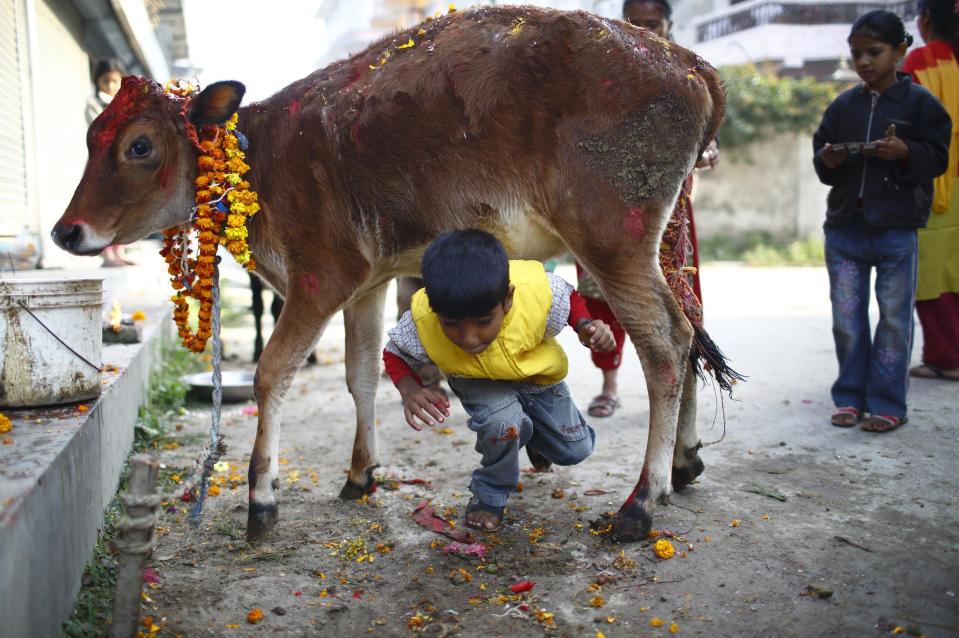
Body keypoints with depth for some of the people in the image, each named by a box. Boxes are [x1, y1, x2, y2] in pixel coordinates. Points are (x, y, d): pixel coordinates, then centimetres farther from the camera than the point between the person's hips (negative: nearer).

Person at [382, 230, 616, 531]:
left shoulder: (539, 291, -40)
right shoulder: (422, 321, -38)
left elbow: (571, 300, -15)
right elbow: (395, 354, -17)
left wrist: (585, 325, -36)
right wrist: (410, 391, -37)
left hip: (539, 374, 2)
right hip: (478, 382, -2)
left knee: (575, 450, 10)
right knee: (501, 421, -34)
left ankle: (528, 428, 47)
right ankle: (490, 495, 0)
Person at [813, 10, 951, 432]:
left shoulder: (919, 102, 0)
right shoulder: (842, 106, 10)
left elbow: (938, 157, -2)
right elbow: (821, 156, 14)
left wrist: (905, 153, -19)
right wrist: (827, 160, -7)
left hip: (897, 228, -3)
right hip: (844, 227, 3)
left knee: (894, 317, 3)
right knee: (846, 317, 6)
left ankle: (887, 404, 12)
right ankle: (850, 397, 18)